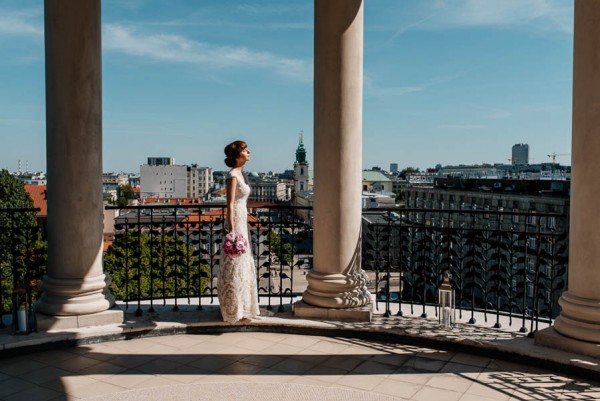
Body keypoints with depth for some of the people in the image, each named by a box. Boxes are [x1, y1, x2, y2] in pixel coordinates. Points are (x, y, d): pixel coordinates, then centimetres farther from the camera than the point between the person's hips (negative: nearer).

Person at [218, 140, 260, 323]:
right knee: (234, 266, -2)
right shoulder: (232, 176, -14)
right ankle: (233, 310, 8)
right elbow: (230, 205, -18)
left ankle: (241, 306, 26)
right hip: (235, 222, -10)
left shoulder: (240, 174, 14)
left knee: (243, 265, 15)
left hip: (242, 221, 10)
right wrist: (232, 231, -21)